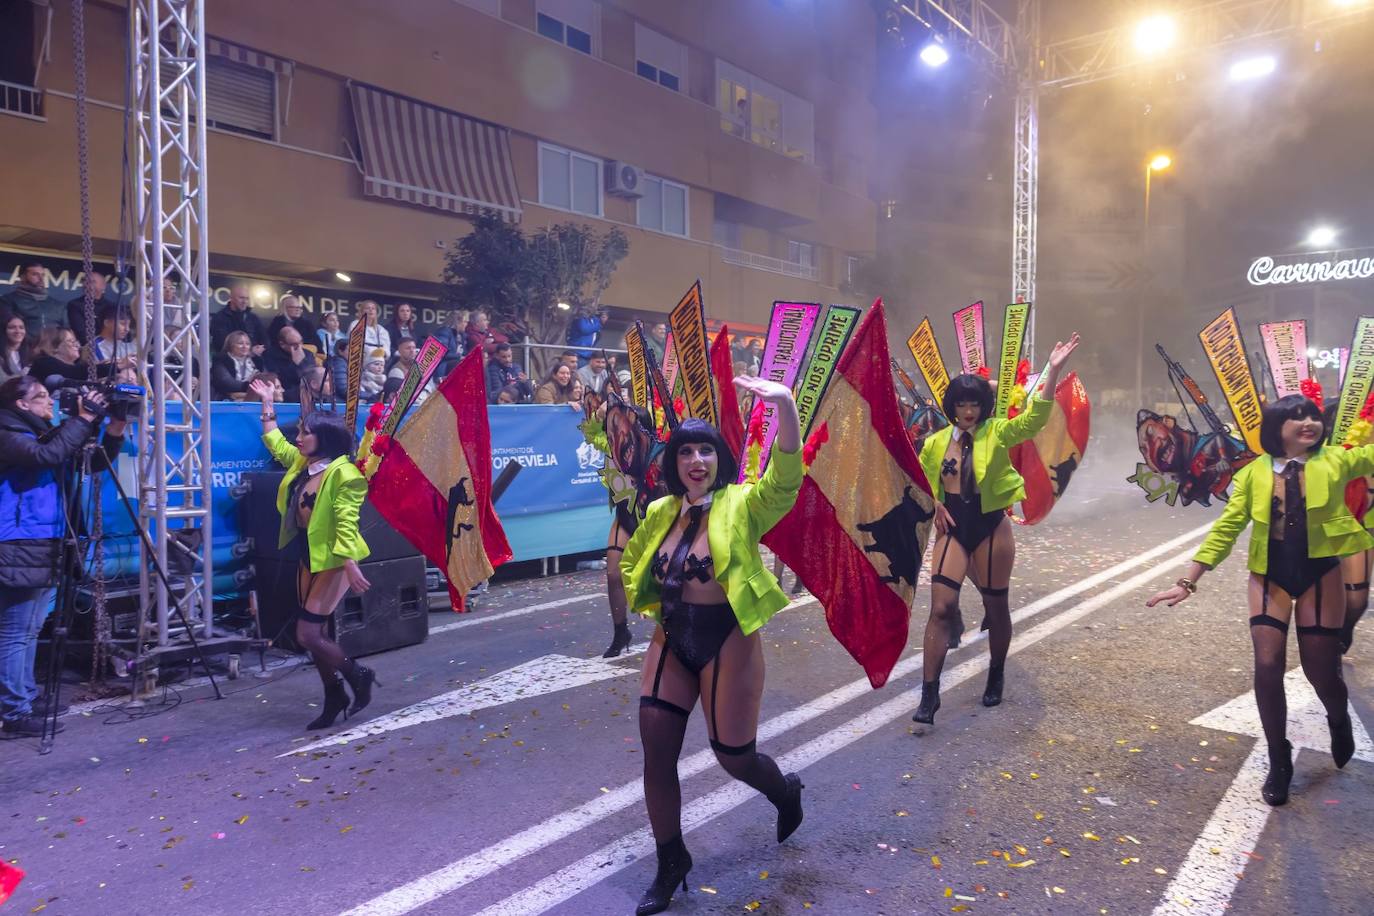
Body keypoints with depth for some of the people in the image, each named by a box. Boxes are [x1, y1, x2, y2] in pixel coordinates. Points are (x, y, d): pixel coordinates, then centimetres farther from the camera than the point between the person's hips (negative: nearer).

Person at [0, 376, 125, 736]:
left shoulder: (46, 434, 16)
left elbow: (93, 462, 16)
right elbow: (48, 455, -27)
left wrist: (113, 432, 0)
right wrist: (84, 418, -22)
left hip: (46, 547, 9)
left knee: (29, 631, 16)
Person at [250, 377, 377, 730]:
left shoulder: (343, 473, -19)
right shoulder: (302, 462, 7)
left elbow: (346, 522, -25)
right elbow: (275, 443, 26)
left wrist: (350, 565, -30)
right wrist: (267, 403, 27)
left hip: (333, 561, -9)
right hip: (309, 559, 9)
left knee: (308, 635, -9)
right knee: (316, 635, 12)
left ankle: (359, 675, 12)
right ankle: (334, 697, 26)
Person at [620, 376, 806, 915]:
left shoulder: (742, 506, -13)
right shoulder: (661, 512, 2)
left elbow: (786, 480, -34)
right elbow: (631, 562, 20)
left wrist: (784, 405, -49)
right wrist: (652, 608, 5)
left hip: (728, 644, -5)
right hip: (671, 643, 5)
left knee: (733, 757, 8)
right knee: (656, 754, 4)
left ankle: (786, 793, 45)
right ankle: (670, 862, 26)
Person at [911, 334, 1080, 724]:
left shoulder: (997, 433, -6)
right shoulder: (936, 443, 2)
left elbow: (1036, 416, -23)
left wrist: (1053, 369, -33)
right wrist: (934, 505, 0)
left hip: (991, 530, -1)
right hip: (952, 531, 2)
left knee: (996, 607, 11)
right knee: (941, 608, -6)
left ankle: (996, 679, 35)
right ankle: (929, 692, -2)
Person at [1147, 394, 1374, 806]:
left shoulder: (1336, 461, -1)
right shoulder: (1253, 474, -3)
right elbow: (1225, 529, -3)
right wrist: (1188, 582, -8)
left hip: (1320, 576, 0)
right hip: (1269, 577, 0)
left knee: (1321, 672, 7)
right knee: (1267, 667, -7)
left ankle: (1339, 720, 45)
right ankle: (1279, 762, 13)